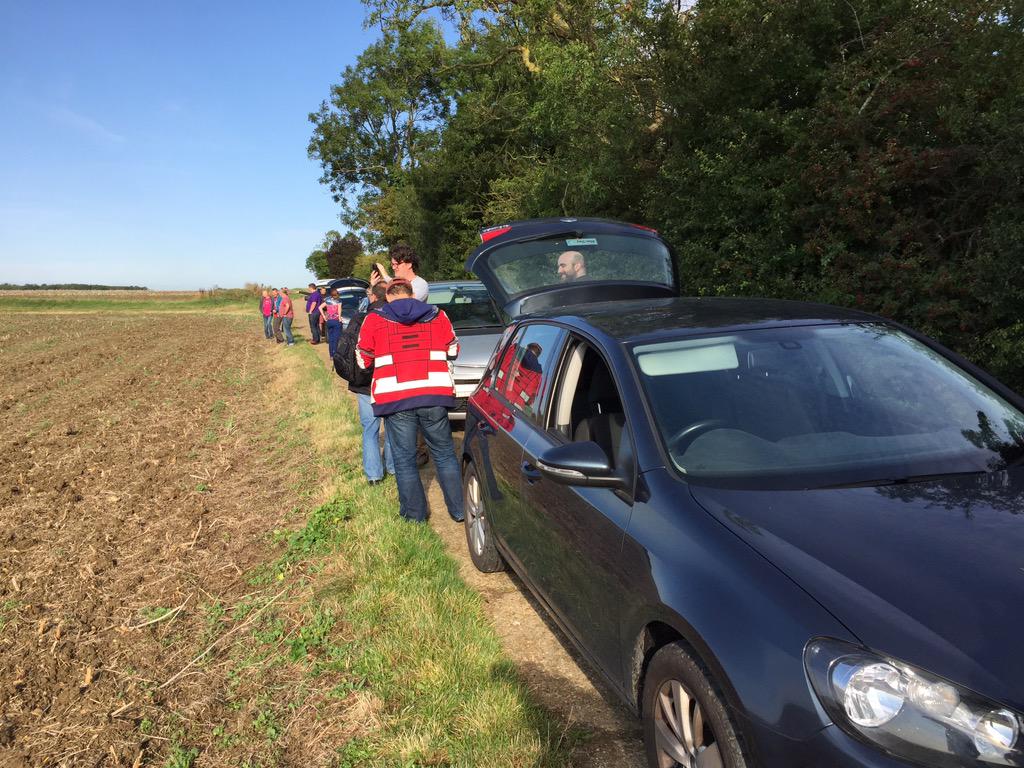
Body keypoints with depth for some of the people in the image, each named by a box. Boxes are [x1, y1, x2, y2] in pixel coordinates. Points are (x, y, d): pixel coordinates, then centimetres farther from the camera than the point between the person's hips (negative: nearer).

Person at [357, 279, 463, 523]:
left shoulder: (374, 319, 4)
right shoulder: (437, 315, 9)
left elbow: (363, 361, 10)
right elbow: (453, 350, 17)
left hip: (394, 399, -1)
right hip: (434, 396, 2)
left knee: (404, 459, 12)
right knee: (445, 454, 16)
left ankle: (415, 514, 20)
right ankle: (458, 510, 22)